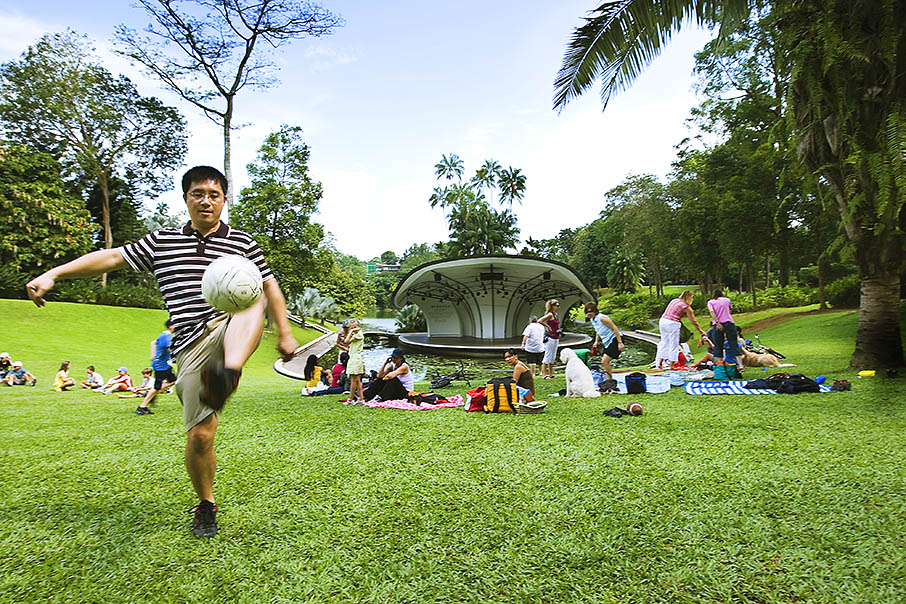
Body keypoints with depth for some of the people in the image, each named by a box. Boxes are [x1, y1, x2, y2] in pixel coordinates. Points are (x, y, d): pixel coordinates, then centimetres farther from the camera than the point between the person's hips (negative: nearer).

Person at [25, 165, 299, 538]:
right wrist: (53, 274, 8)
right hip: (192, 345, 1)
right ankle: (206, 506, 22)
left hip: (234, 332, -1)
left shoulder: (242, 242, 14)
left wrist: (284, 334, 11)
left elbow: (269, 287, 16)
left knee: (252, 298, -37)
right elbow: (112, 257, 18)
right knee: (199, 435, -2)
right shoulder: (161, 242, 17)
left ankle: (229, 374, -62)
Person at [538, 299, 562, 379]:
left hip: (555, 338, 9)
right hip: (550, 338, -9)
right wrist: (547, 326, -15)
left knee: (553, 357, 12)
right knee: (548, 356, -4)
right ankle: (544, 374, 1)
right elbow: (539, 321, -23)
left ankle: (551, 374, 19)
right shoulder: (550, 314, -13)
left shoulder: (556, 315, 13)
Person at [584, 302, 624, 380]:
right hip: (607, 342, 9)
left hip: (614, 339, -9)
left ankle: (611, 379, -5)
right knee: (604, 362, 10)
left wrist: (620, 343, -22)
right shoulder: (592, 320, 8)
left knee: (604, 362, -17)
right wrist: (596, 342, 16)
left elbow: (615, 328, -19)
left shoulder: (602, 318, -19)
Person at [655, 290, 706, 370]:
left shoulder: (674, 300, 14)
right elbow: (694, 322, 1)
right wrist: (700, 331, 12)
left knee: (664, 342, 16)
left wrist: (687, 315, 22)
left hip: (663, 320, 7)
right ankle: (671, 365, 9)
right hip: (672, 324, -7)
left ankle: (659, 363, 19)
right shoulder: (687, 307, -5)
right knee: (673, 345, 5)